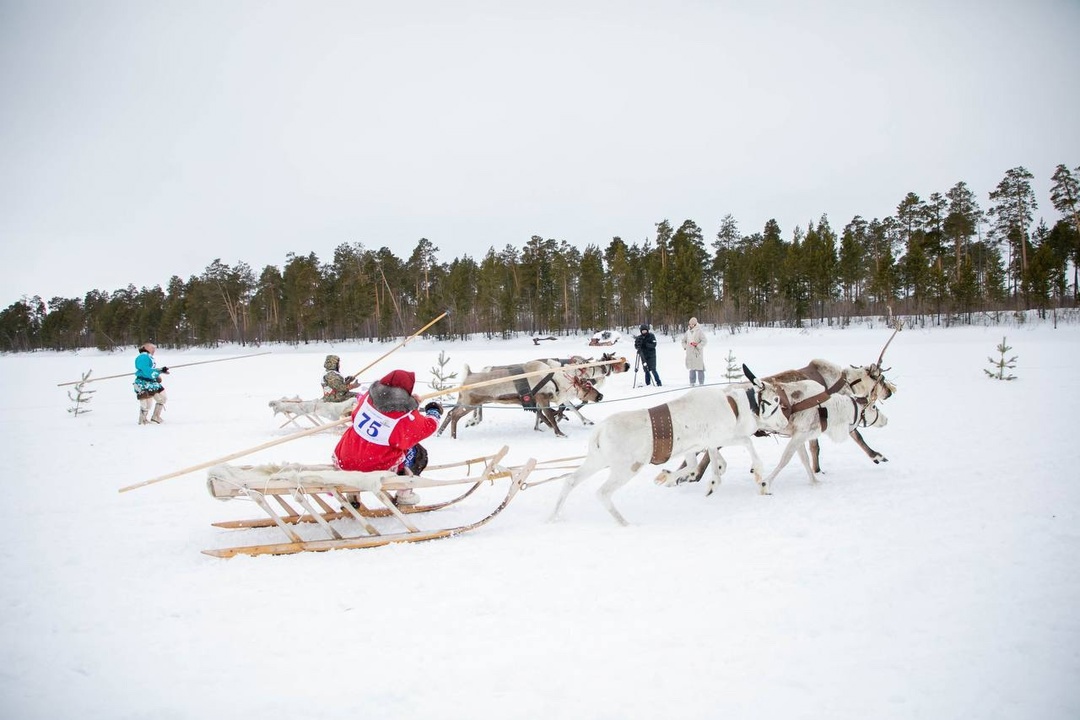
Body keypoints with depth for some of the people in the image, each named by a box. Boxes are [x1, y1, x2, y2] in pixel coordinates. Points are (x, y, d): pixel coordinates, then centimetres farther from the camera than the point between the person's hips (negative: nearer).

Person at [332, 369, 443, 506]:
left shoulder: (367, 398, -7)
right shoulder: (407, 419, -21)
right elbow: (429, 426, -2)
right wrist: (435, 412, 21)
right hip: (375, 471, -4)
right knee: (418, 453, 13)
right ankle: (403, 494, 21)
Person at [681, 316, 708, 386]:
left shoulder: (699, 331, -7)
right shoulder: (688, 332, 13)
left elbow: (704, 340, -12)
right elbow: (683, 340, 27)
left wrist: (698, 346, -17)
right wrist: (685, 346, 11)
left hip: (697, 353, -6)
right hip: (690, 353, 6)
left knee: (699, 367, -6)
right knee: (692, 368, 10)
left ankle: (701, 383, -2)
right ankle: (692, 382, 16)